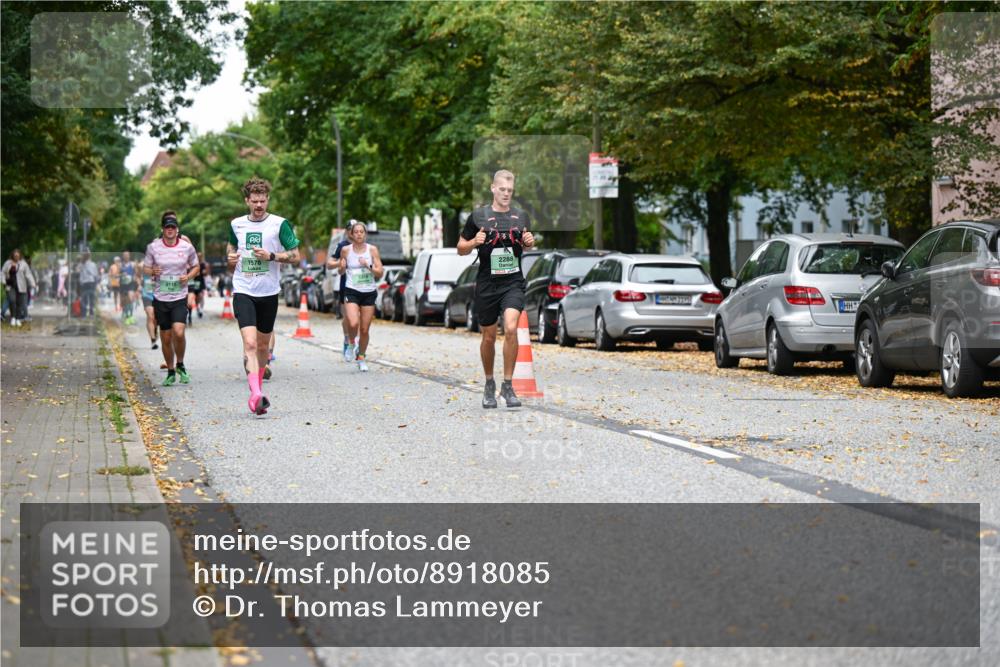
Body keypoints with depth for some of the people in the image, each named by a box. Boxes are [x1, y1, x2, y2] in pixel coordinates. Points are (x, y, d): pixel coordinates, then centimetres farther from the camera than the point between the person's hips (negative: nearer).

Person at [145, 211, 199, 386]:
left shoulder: (187, 247, -1)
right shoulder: (153, 247, -1)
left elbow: (195, 267, 13)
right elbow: (145, 268, 9)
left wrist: (188, 276, -8)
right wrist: (152, 271, -14)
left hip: (179, 298, -1)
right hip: (160, 299, 1)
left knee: (178, 332, -20)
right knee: (166, 338, 5)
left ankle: (180, 365, 6)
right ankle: (170, 372, 23)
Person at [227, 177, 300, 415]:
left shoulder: (279, 224, -2)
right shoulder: (236, 225, 7)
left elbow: (295, 255, -2)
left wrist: (271, 256, -16)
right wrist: (230, 257, 4)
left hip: (269, 292, 0)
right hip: (243, 291, 0)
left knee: (263, 345, 13)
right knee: (250, 343, -17)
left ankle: (257, 388, 33)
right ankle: (256, 394, -26)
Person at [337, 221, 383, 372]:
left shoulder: (372, 250, 1)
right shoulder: (346, 250, 1)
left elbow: (380, 273, 0)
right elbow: (341, 272, 12)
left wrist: (368, 266, -17)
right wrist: (342, 267, -11)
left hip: (369, 293, 1)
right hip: (351, 292, -1)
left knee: (364, 329, 3)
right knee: (353, 324, -23)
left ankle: (361, 358, 22)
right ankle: (353, 342, 11)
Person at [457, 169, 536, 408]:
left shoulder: (521, 216, 7)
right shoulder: (478, 216, -1)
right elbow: (461, 249, 5)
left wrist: (529, 242, 0)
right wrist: (474, 242, -16)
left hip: (513, 283, 0)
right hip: (487, 284, 0)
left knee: (511, 328, -20)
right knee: (488, 337, 8)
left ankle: (507, 386, -11)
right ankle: (489, 385, 29)